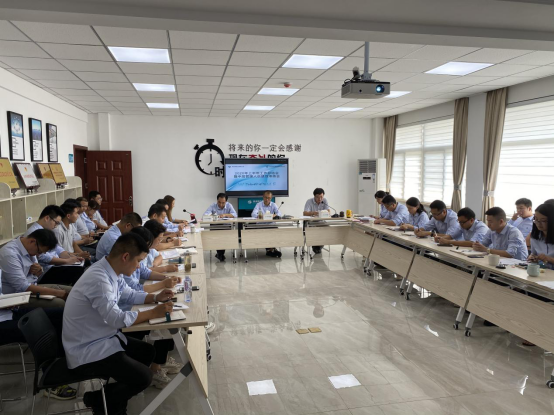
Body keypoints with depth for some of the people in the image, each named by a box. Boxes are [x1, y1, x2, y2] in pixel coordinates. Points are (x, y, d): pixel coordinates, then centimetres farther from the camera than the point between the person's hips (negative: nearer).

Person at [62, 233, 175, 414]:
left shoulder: (112, 271, -1)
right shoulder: (98, 279, -30)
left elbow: (128, 295, 17)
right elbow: (117, 319, -28)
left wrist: (156, 297, 2)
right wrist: (153, 313, -19)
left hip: (102, 338, 10)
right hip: (86, 351, -10)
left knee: (147, 351, 14)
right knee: (143, 377, -13)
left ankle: (115, 403, 22)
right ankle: (98, 401, 10)